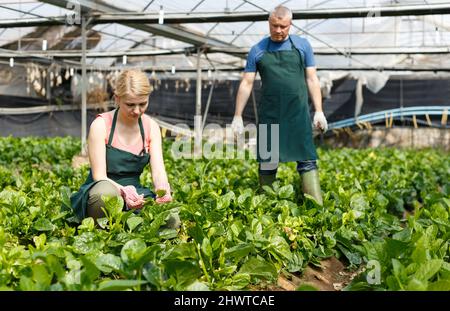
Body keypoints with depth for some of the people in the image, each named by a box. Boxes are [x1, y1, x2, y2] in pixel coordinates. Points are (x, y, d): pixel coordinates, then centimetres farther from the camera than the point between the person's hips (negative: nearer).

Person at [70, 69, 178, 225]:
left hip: (135, 196, 3)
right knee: (106, 191, -40)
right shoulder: (101, 125, -10)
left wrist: (163, 190, -31)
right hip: (100, 194, -3)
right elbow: (99, 176, -16)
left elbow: (158, 171, -6)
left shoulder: (151, 127, 2)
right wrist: (124, 191, -37)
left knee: (171, 220, -25)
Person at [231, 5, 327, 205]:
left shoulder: (302, 45, 8)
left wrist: (319, 111, -1)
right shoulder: (257, 50, 8)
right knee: (267, 162, 5)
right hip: (269, 116, 1)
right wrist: (237, 116, 2)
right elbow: (246, 84, 7)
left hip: (298, 114, 0)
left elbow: (312, 80, 7)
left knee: (307, 160, -4)